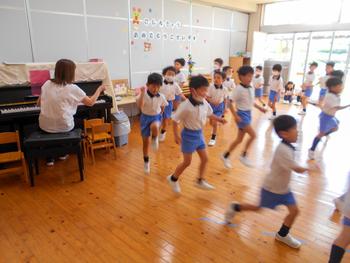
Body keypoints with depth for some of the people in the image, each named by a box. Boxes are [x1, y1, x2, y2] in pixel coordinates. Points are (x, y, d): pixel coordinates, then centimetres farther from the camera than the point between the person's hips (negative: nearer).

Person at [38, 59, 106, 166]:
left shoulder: (47, 84, 3)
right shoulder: (73, 88, -11)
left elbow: (39, 103, 13)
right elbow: (91, 102, -1)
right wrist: (99, 89, 13)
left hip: (45, 126, 4)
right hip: (64, 126, -4)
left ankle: (50, 157, 30)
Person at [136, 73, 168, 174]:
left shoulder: (161, 97, -8)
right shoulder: (143, 95, -16)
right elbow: (140, 106, -34)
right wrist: (142, 93, -36)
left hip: (156, 117, 0)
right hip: (145, 117, 0)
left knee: (154, 127, -40)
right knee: (145, 142, 7)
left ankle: (155, 139, -5)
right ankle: (146, 162, 26)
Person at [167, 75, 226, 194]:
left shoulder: (204, 103, -6)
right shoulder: (186, 106, -26)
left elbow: (209, 114, 14)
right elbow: (175, 120, -18)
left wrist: (219, 119, 1)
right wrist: (176, 136, -18)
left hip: (199, 133, 7)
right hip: (189, 134, -7)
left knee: (205, 158, 13)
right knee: (187, 162, 5)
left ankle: (200, 181, 33)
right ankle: (173, 178, 28)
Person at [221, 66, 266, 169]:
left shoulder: (251, 88, 7)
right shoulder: (239, 89, -16)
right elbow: (231, 103, -18)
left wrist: (260, 108, 11)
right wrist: (235, 116, -25)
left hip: (248, 114, 8)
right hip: (242, 114, -8)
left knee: (239, 139, 11)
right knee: (253, 135, -12)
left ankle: (225, 156, 22)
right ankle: (243, 156, 5)